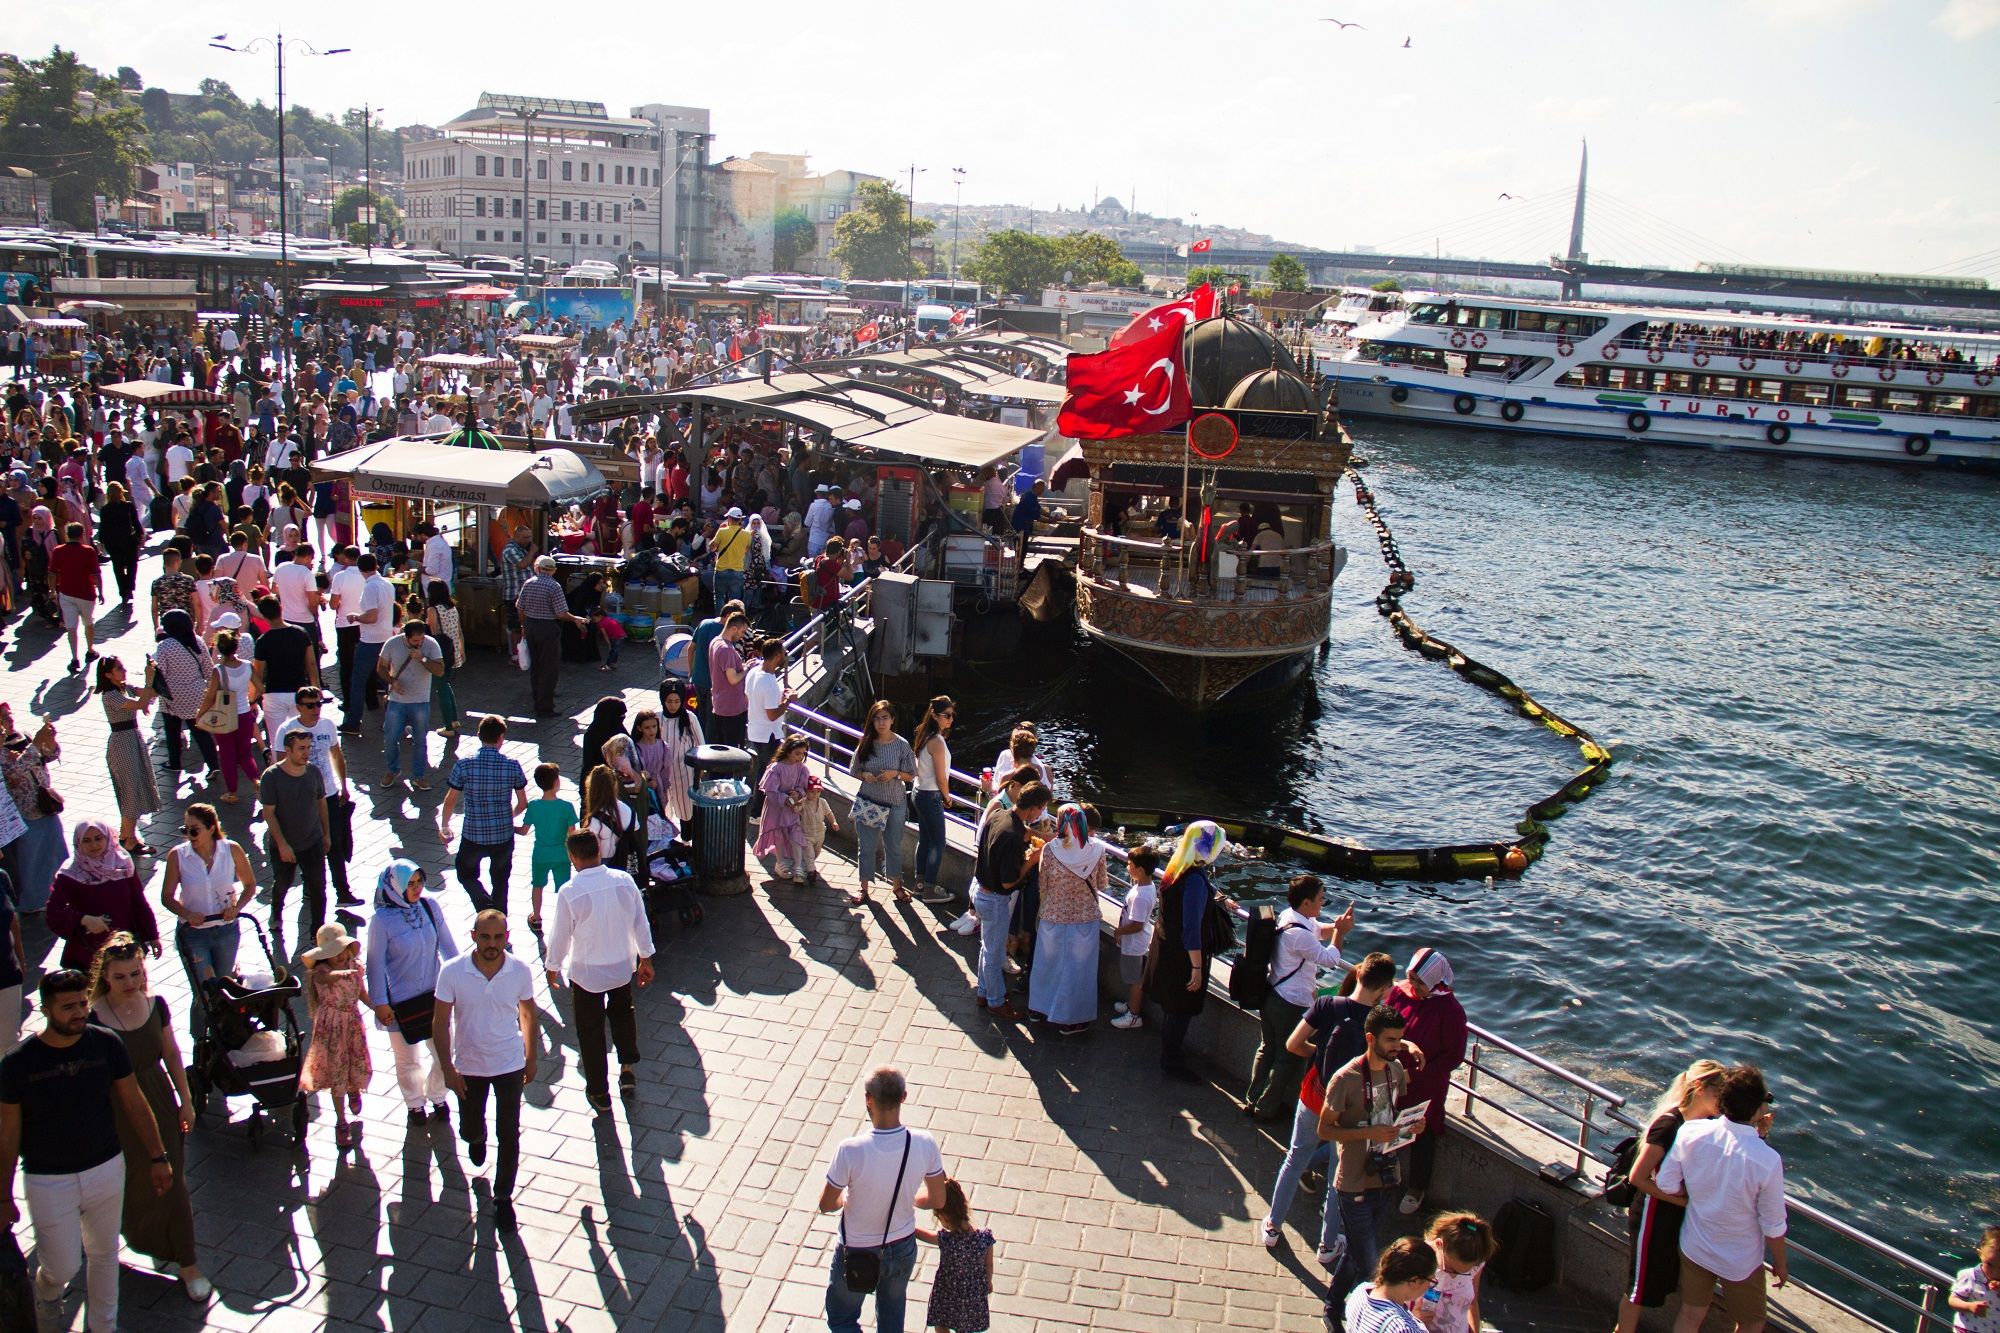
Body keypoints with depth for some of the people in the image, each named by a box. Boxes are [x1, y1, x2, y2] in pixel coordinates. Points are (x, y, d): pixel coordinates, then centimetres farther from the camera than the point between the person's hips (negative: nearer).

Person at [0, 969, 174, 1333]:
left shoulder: (106, 1044, -11)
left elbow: (134, 1104, 0)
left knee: (104, 1255, 17)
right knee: (62, 1268, 7)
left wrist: (157, 1157, 3)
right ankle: (46, 1293, 44)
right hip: (49, 1182, -2)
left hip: (107, 1169, 2)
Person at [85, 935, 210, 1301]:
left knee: (172, 1183, 5)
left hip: (160, 1104, 3)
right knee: (132, 1186, 14)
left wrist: (186, 1100, 8)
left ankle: (188, 1264, 14)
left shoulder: (155, 1004, -6)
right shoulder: (93, 1017, -18)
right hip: (118, 1112, -2)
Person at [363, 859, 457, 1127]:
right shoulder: (382, 921, -19)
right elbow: (376, 964, -11)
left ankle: (437, 1098, 39)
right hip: (400, 1002, -3)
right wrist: (379, 1002, -8)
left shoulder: (429, 907, -10)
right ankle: (416, 1104, 39)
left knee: (442, 1052, 14)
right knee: (408, 1060, 14)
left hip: (434, 994, 3)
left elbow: (447, 944, 2)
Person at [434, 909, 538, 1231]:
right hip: (468, 1066, 0)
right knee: (469, 1130, 19)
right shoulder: (452, 971, -20)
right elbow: (442, 1021, -11)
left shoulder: (520, 971, -16)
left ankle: (503, 1197, 24)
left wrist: (531, 1059, 7)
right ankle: (477, 1138, 56)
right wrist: (447, 1068, -13)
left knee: (509, 1135, 4)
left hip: (510, 1064, 0)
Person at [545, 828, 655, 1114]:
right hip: (623, 967, 3)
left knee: (590, 1030, 15)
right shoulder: (624, 880, -13)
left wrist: (553, 968, 8)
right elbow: (640, 922, -2)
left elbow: (560, 935, -10)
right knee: (622, 1015, 30)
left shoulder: (569, 893, -22)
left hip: (586, 973, -3)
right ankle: (628, 1067, 22)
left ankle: (599, 1093, 25)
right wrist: (646, 958, 13)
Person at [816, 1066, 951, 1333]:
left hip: (858, 1252, -4)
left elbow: (826, 1205, -17)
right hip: (903, 1248, 4)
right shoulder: (925, 1144, -23)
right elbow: (937, 1200, -8)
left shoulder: (850, 1151, -33)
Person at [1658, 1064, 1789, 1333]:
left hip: (1694, 1248, 4)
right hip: (1740, 1261, -3)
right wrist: (1780, 1264, 2)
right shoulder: (1767, 1161, -32)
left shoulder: (1690, 1132, -23)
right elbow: (1773, 1226, -17)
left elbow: (1666, 1185, -11)